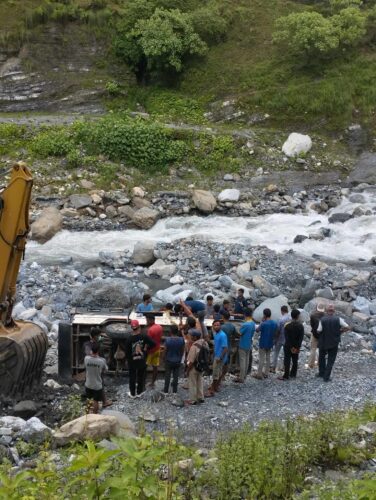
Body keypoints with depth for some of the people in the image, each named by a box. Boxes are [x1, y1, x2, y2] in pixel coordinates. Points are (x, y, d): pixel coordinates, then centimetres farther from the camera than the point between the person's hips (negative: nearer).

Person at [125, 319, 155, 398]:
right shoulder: (144, 336, -17)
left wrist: (128, 360, 6)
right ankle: (139, 392, 32)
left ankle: (132, 393, 28)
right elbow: (153, 344, -16)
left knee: (132, 377, 16)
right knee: (141, 377, 20)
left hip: (132, 362, -1)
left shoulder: (129, 339, -19)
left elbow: (127, 352, -13)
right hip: (142, 361, 1)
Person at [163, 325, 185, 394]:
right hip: (177, 361, 2)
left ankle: (166, 391, 17)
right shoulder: (181, 340, -10)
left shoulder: (167, 340, -18)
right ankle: (174, 391, 17)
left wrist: (165, 360, 5)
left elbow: (165, 351, -10)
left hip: (169, 360, -2)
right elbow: (182, 351, 0)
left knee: (167, 376, 10)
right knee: (176, 376, 10)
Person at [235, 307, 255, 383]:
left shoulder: (245, 325, -24)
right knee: (247, 360, 15)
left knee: (242, 360, -3)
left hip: (243, 345, -8)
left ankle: (241, 378, 1)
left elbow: (239, 334, -17)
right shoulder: (253, 323, 1)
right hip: (249, 345, 8)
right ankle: (244, 376, 26)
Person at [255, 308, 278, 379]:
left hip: (263, 343, -6)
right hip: (270, 343, 6)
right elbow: (275, 333, 6)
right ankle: (266, 373, 22)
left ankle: (259, 374, 6)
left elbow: (257, 330, -8)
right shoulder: (275, 323, -3)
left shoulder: (264, 324, -23)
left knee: (261, 359, 1)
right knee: (268, 358, 16)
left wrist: (262, 321, -7)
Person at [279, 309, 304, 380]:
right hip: (297, 346, 3)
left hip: (288, 346, -3)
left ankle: (286, 376, 3)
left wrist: (291, 347, -9)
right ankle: (293, 374, 22)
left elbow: (286, 337, -14)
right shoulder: (300, 326, -7)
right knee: (295, 361, 14)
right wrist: (298, 347, -7)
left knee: (287, 361, 1)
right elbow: (301, 337, -9)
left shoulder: (287, 325, -13)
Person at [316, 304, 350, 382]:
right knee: (330, 360, 9)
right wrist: (339, 331, 0)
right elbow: (347, 328, -11)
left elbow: (318, 331, -13)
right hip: (334, 343, 0)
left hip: (323, 342, 0)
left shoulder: (322, 319, -14)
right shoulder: (338, 319, -12)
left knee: (322, 358, 23)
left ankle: (321, 373, 33)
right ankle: (326, 377, 6)